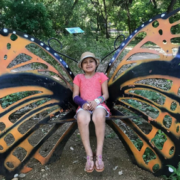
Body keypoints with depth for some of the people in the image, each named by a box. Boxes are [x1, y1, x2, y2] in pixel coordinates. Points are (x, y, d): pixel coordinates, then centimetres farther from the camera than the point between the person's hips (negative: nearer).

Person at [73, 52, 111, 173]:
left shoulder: (101, 76, 15)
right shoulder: (78, 78, 18)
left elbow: (106, 94, 6)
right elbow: (75, 96, 9)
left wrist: (97, 101, -15)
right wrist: (83, 103, -13)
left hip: (98, 105, -1)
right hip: (84, 106, 1)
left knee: (99, 116, -39)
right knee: (81, 118, -38)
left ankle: (99, 155, -32)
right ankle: (89, 155, -32)